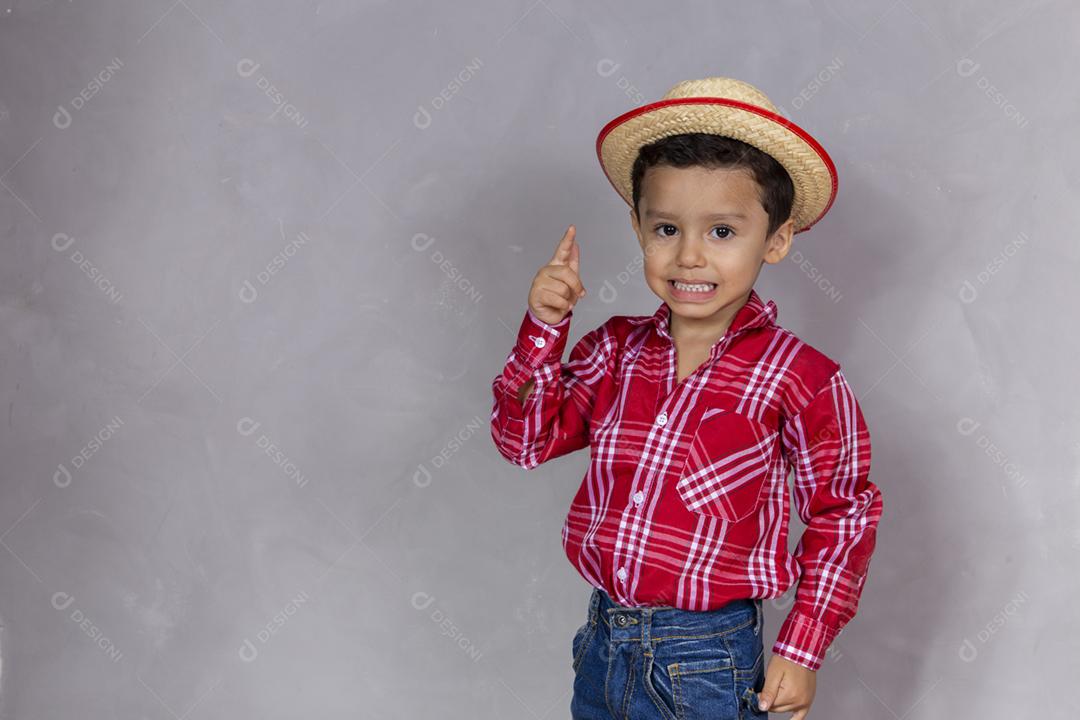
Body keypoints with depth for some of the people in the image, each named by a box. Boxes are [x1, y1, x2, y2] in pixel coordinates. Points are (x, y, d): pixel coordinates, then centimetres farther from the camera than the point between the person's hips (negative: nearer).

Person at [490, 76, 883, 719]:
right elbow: (527, 438, 2)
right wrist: (544, 327, -10)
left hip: (707, 666, -4)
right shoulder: (617, 348, 1)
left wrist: (803, 650, -4)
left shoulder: (801, 381, -13)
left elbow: (843, 514, -4)